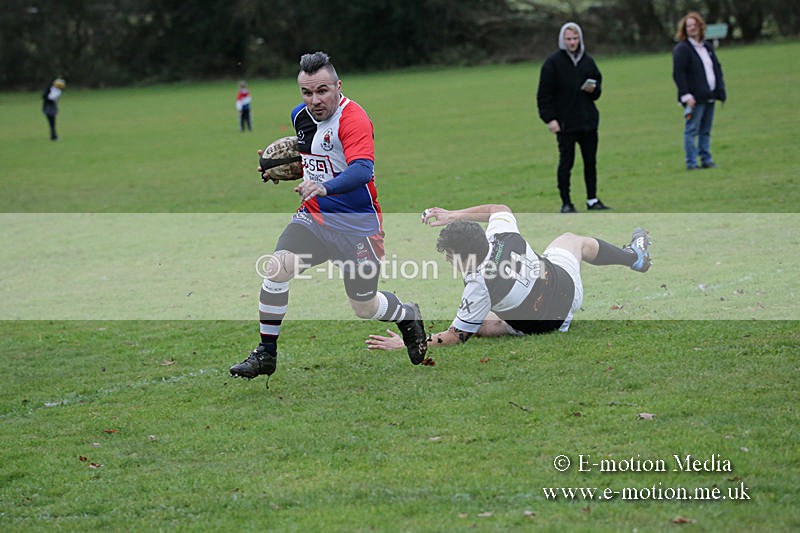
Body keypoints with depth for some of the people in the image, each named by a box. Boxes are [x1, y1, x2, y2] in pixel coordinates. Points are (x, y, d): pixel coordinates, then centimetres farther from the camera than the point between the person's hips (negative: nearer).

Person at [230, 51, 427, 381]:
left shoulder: (354, 118, -21)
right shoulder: (300, 116, 3)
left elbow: (361, 170, -37)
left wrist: (324, 186, -53)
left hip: (357, 225, -6)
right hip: (313, 216, 6)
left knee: (365, 307, 5)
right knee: (277, 267, -18)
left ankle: (407, 316, 40)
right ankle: (265, 355, -6)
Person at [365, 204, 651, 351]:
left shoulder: (480, 287, -38)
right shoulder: (503, 236, -25)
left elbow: (456, 336, -28)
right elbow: (499, 208, 1)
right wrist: (454, 215, -3)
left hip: (548, 324, -5)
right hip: (567, 282, 5)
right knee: (572, 240, 34)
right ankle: (635, 256, 63)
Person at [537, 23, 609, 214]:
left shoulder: (587, 60, 10)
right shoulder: (553, 62, -5)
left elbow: (598, 82, 22)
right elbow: (544, 94, -6)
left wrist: (594, 89, -3)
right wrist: (549, 118, -13)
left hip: (588, 119, 5)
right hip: (565, 122, -5)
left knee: (590, 161, 8)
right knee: (566, 162, -2)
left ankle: (592, 200, 17)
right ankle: (566, 203, 4)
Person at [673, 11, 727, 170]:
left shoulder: (707, 46, 17)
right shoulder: (681, 49, -7)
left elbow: (717, 67, 22)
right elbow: (678, 74, -13)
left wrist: (720, 89, 11)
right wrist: (686, 96, -18)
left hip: (709, 96, 7)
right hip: (695, 98, -7)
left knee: (706, 130, 10)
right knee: (691, 130, -5)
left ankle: (706, 160, 15)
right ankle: (691, 162, -2)